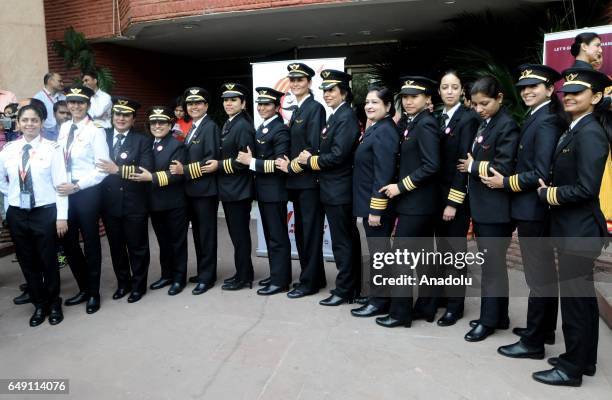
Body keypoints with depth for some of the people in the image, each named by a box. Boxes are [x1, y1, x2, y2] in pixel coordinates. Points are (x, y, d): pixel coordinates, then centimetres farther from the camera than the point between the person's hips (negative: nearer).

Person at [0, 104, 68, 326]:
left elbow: (60, 184, -11)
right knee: (27, 261, 13)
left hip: (44, 212, -4)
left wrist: (62, 216, -13)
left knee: (48, 260, 7)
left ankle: (54, 304, 27)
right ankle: (39, 305, 30)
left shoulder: (52, 148, -9)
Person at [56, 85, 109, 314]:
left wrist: (76, 186, -17)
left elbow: (102, 168, -14)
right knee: (68, 241, 12)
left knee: (91, 242, 5)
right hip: (64, 191, 6)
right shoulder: (63, 128, 9)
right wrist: (59, 184, -1)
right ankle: (83, 288, 30)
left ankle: (93, 293, 21)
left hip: (87, 192, -6)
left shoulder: (95, 131, -10)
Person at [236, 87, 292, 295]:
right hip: (263, 190, 9)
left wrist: (252, 162, -22)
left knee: (278, 238, -1)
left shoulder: (280, 130, -14)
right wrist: (250, 159, -5)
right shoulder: (261, 128, 15)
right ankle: (277, 274, 29)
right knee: (270, 236, 17)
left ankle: (280, 281, 8)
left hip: (275, 191, -9)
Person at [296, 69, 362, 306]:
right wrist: (311, 158, -2)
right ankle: (352, 288, 26)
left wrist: (310, 160, -10)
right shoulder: (336, 116, 15)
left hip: (339, 190, -10)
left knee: (342, 242, -1)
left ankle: (344, 291, 10)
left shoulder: (346, 117, -14)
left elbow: (338, 155, -21)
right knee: (348, 240, 15)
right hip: (335, 189, 10)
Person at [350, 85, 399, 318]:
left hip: (378, 204, -10)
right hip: (370, 202, 10)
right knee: (378, 252, 16)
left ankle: (380, 302, 12)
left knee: (379, 253, 0)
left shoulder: (384, 131, -17)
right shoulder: (375, 130, 14)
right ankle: (378, 297, 28)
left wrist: (375, 209, -22)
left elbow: (384, 175, -22)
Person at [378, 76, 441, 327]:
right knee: (423, 255, 14)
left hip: (415, 202, -9)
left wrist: (401, 186, -18)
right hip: (419, 201, 9)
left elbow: (431, 166, -21)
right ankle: (426, 307, 24)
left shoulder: (426, 124, -14)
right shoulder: (409, 123, 13)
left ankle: (400, 312, 7)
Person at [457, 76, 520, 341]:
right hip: (481, 206, 9)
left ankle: (490, 320, 15)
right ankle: (497, 316, 29)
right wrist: (471, 166, 0)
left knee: (493, 265, 2)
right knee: (490, 264, 16)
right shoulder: (484, 124, 13)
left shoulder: (507, 126, -13)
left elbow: (504, 169, -20)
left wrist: (473, 166, -10)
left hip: (496, 209, -9)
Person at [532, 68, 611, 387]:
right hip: (573, 228, 10)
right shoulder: (575, 130, 12)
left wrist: (547, 194, -11)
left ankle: (572, 368, 15)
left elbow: (586, 188, -23)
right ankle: (584, 359, 32)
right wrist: (549, 190, 3)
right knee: (582, 296, 18)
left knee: (573, 298, 1)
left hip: (579, 230, -10)